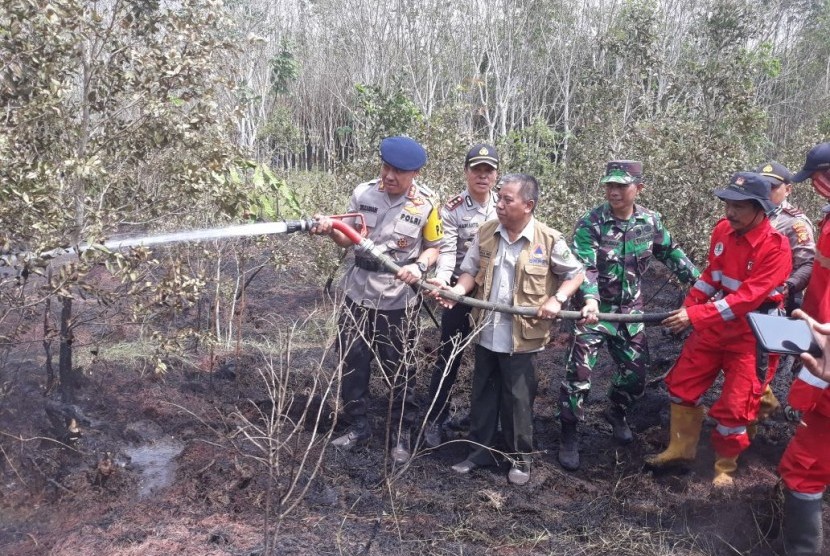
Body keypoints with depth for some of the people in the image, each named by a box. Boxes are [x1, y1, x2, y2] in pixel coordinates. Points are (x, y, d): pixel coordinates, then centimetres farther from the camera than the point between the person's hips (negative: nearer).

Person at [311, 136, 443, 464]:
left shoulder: (426, 204, -10)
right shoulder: (363, 193, -4)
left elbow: (433, 247, 0)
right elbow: (349, 240, 2)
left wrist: (419, 267, -20)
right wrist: (330, 230, -19)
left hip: (398, 301, -3)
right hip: (357, 294, 3)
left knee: (400, 371, 9)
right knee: (352, 364, 14)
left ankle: (403, 435, 27)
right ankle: (358, 426, 33)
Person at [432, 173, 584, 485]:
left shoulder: (549, 240, -11)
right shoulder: (485, 233, 0)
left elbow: (576, 274, 1)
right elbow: (471, 270, 7)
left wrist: (556, 299, -14)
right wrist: (458, 290, -13)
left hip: (521, 336, -4)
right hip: (486, 332, 4)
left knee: (518, 399, 9)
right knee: (482, 395, 16)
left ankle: (521, 457, 28)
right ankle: (480, 450, 32)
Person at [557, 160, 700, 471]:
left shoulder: (650, 221, -2)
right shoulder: (590, 224, -16)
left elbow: (671, 253, 14)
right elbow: (583, 267, -26)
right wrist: (590, 300, -42)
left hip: (631, 310, 5)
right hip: (595, 308, -4)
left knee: (636, 371, 12)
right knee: (579, 371, -9)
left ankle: (616, 414, 41)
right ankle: (569, 436, 8)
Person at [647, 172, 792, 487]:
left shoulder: (776, 247, -22)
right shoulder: (723, 229, -3)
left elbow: (747, 298, -28)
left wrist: (695, 317, -32)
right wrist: (687, 309, 1)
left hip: (750, 333, -6)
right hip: (714, 323, 6)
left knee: (734, 405, 0)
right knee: (682, 383, 11)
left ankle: (725, 467, 25)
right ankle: (681, 448, 30)